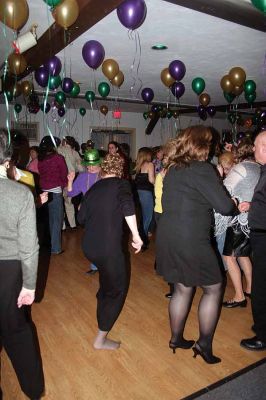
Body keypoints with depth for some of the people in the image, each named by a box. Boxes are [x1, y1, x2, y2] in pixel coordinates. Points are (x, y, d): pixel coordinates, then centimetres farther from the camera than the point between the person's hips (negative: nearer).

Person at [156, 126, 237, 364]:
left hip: (168, 236, 8)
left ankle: (176, 339, 33)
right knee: (213, 289, 11)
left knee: (183, 288, 20)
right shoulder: (202, 169, -15)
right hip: (191, 240, -8)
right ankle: (204, 344, 21)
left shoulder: (173, 169, 9)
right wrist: (234, 205, 8)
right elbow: (225, 206, -17)